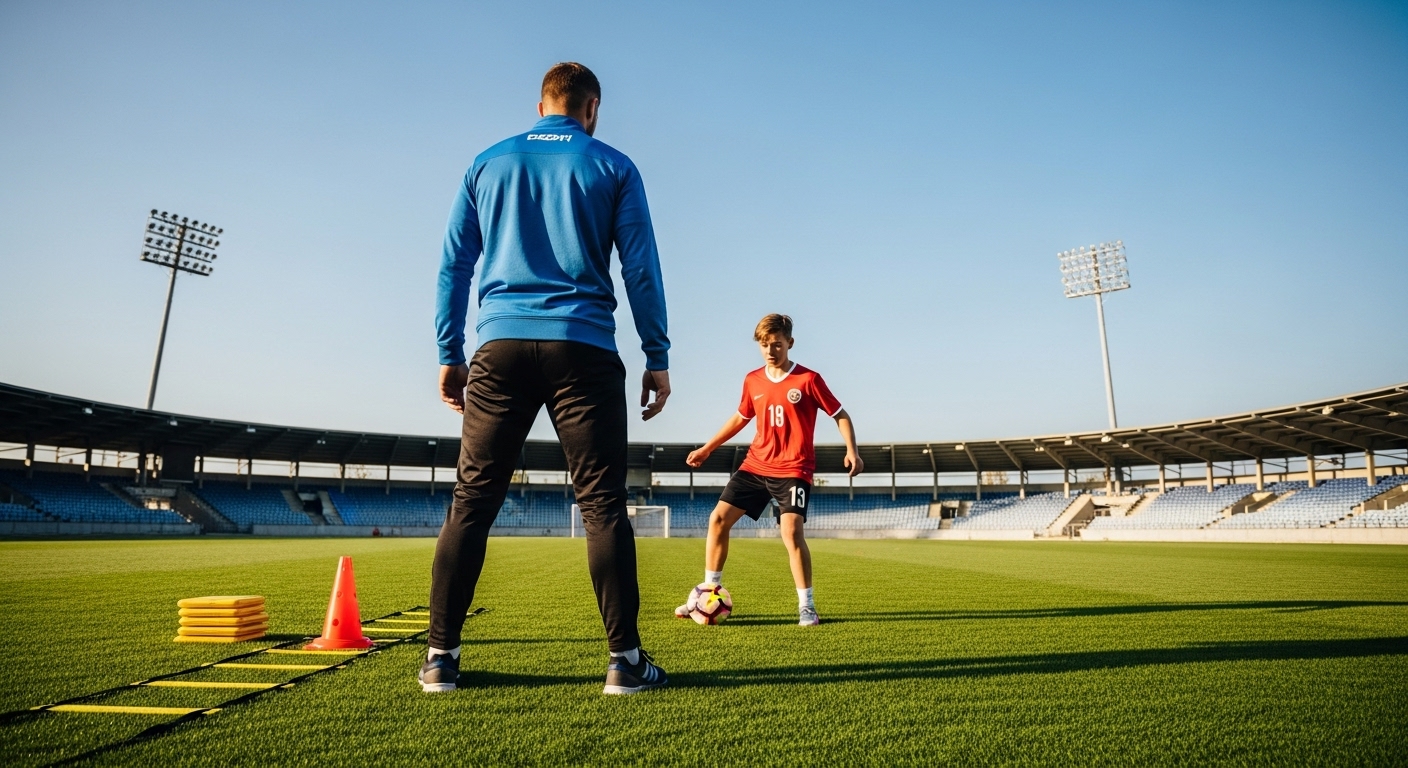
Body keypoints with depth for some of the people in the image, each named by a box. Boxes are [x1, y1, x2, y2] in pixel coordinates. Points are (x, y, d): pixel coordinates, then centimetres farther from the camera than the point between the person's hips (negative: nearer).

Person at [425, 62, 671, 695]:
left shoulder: (488, 163, 17)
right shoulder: (613, 168, 10)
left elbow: (454, 265, 13)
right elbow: (641, 269, 4)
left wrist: (450, 354, 15)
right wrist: (658, 357, 5)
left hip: (500, 347, 2)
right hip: (584, 350, -2)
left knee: (472, 501, 7)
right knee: (602, 504, 0)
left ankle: (441, 656, 11)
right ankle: (624, 659, 3)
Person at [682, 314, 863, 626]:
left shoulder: (808, 379, -7)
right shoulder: (752, 381, 6)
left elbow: (840, 415, -2)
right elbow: (741, 417, 21)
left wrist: (852, 451, -17)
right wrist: (707, 448, 22)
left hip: (793, 469, -5)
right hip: (755, 465, 5)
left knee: (791, 531, -20)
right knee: (718, 519, 0)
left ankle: (807, 606, -1)